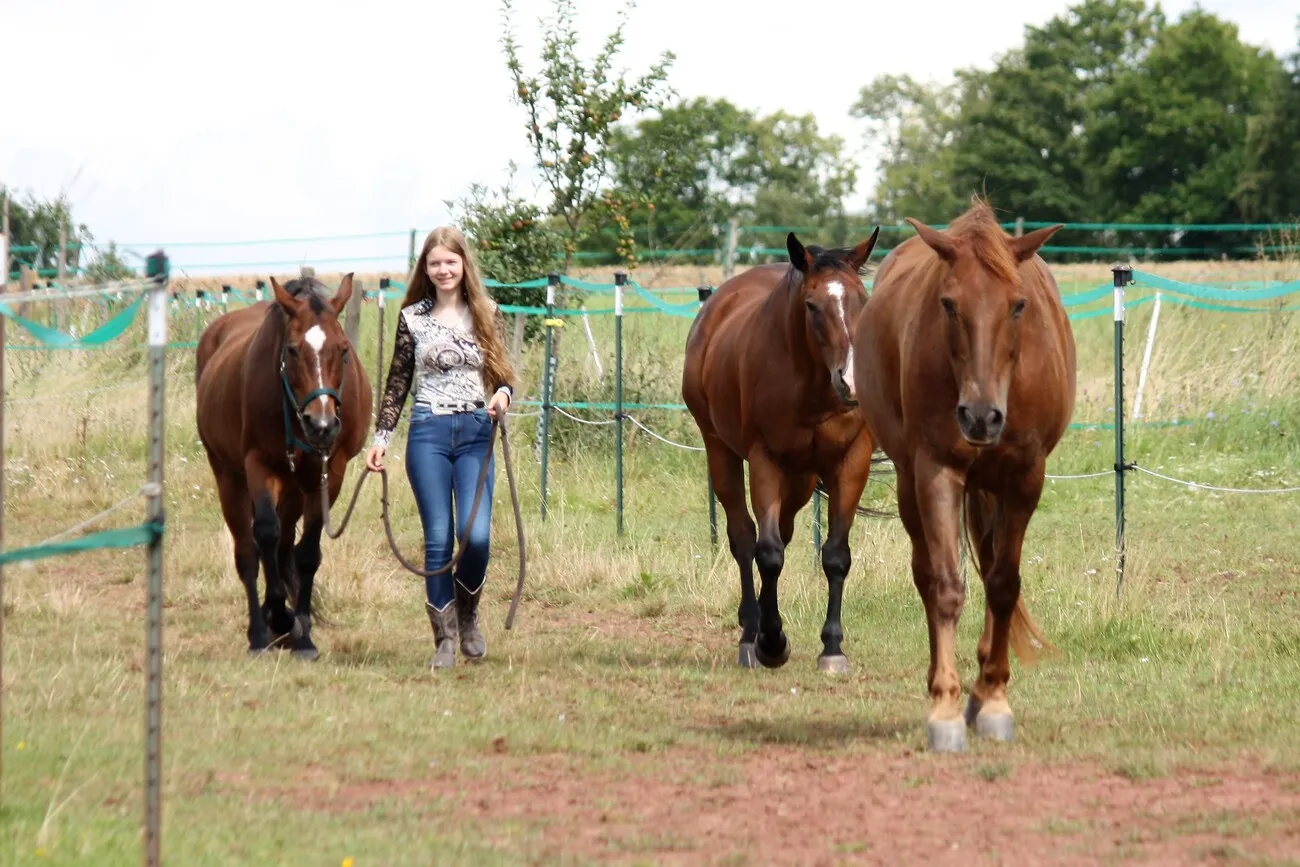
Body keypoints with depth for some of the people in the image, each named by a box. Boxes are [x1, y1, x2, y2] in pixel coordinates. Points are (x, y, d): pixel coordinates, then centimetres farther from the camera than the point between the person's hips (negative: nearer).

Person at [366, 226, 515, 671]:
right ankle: (444, 638, 4)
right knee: (438, 540, -4)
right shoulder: (412, 319, 6)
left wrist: (503, 393, -11)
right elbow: (396, 385, 10)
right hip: (429, 433, 0)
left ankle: (468, 614, 13)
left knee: (476, 534, -14)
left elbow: (504, 373, 12)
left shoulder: (487, 314, 8)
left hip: (476, 432, 0)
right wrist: (379, 439, 4)